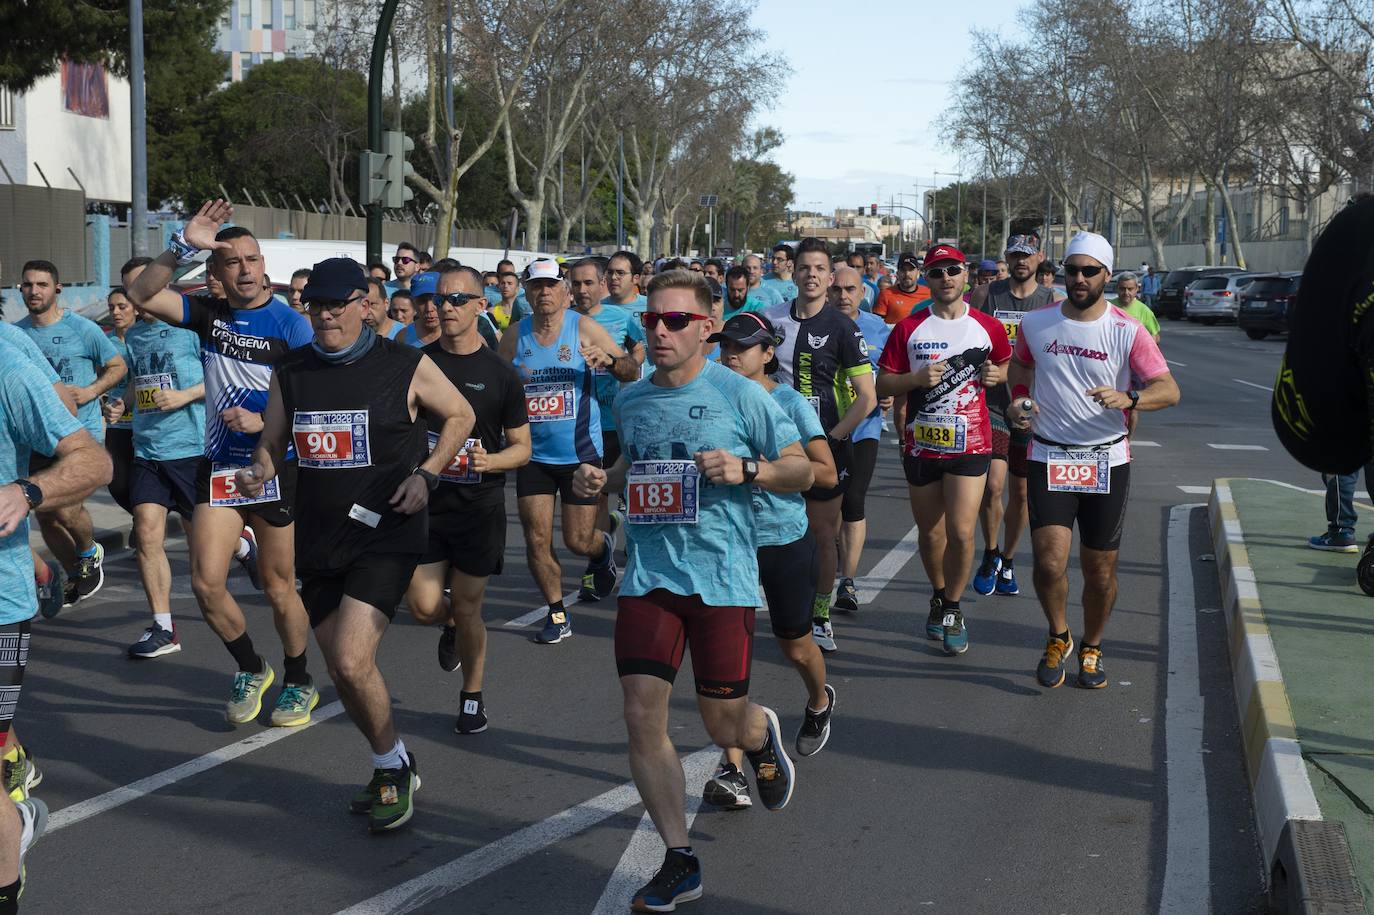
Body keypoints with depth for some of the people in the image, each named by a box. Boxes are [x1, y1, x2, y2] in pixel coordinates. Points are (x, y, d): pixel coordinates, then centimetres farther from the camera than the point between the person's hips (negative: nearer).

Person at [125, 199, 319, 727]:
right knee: (206, 583, -3)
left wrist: (262, 422, -21)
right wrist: (182, 247, -16)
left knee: (278, 588, 6)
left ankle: (298, 682, 26)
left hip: (275, 469, -4)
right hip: (218, 466, 4)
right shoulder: (209, 314, 4)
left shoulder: (290, 325, -9)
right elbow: (141, 295, -6)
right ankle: (250, 669, 20)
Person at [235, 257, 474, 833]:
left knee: (351, 660, -18)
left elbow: (459, 416, 7)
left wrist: (426, 474, -6)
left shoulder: (406, 366, -5)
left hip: (386, 533, -5)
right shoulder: (291, 372, 5)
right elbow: (272, 443, 13)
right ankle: (394, 767, 32)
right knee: (342, 672, 11)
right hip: (318, 541, 5)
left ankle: (392, 766, 6)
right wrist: (258, 473, -10)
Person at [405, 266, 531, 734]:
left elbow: (522, 448, 0)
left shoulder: (500, 374, -3)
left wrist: (489, 461, -19)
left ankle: (473, 695, 24)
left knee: (467, 607, 3)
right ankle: (451, 626, 33)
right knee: (424, 607, -3)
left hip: (479, 506, -2)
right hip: (424, 501, 2)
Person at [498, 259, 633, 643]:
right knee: (537, 540, -1)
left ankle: (603, 548, 38)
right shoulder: (514, 337, 1)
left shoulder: (585, 329, -6)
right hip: (534, 454, 3)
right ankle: (557, 614, 16)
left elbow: (633, 370, -4)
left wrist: (609, 361, -25)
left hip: (581, 453, -2)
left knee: (579, 540, 1)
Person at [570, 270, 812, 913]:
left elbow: (802, 471, 1)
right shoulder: (630, 400, 9)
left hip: (722, 577, -3)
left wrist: (745, 469, -17)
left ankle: (763, 734, 44)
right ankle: (679, 863, 5)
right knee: (642, 719, -7)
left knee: (724, 726, 5)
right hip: (648, 576, 3)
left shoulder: (741, 395, -4)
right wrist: (601, 481, 5)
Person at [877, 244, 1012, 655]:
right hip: (921, 445, 1)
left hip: (970, 444, -1)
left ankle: (952, 607, 10)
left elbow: (1008, 365, 20)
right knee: (930, 533, 12)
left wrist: (996, 374, -2)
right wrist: (918, 378, -16)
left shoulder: (987, 327, 3)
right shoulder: (909, 328, 1)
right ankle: (939, 596, 35)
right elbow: (883, 383, 2)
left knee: (961, 532, -10)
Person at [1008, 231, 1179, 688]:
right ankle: (1058, 637, 15)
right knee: (1050, 562, -12)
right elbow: (1020, 366, 22)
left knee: (1100, 570, 7)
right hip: (1049, 458, 1)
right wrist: (1018, 400, 2)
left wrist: (1129, 398, -29)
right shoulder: (1035, 323, 2)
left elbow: (1169, 389, -9)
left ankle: (1092, 647, 30)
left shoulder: (1128, 332, -6)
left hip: (1107, 461, 0)